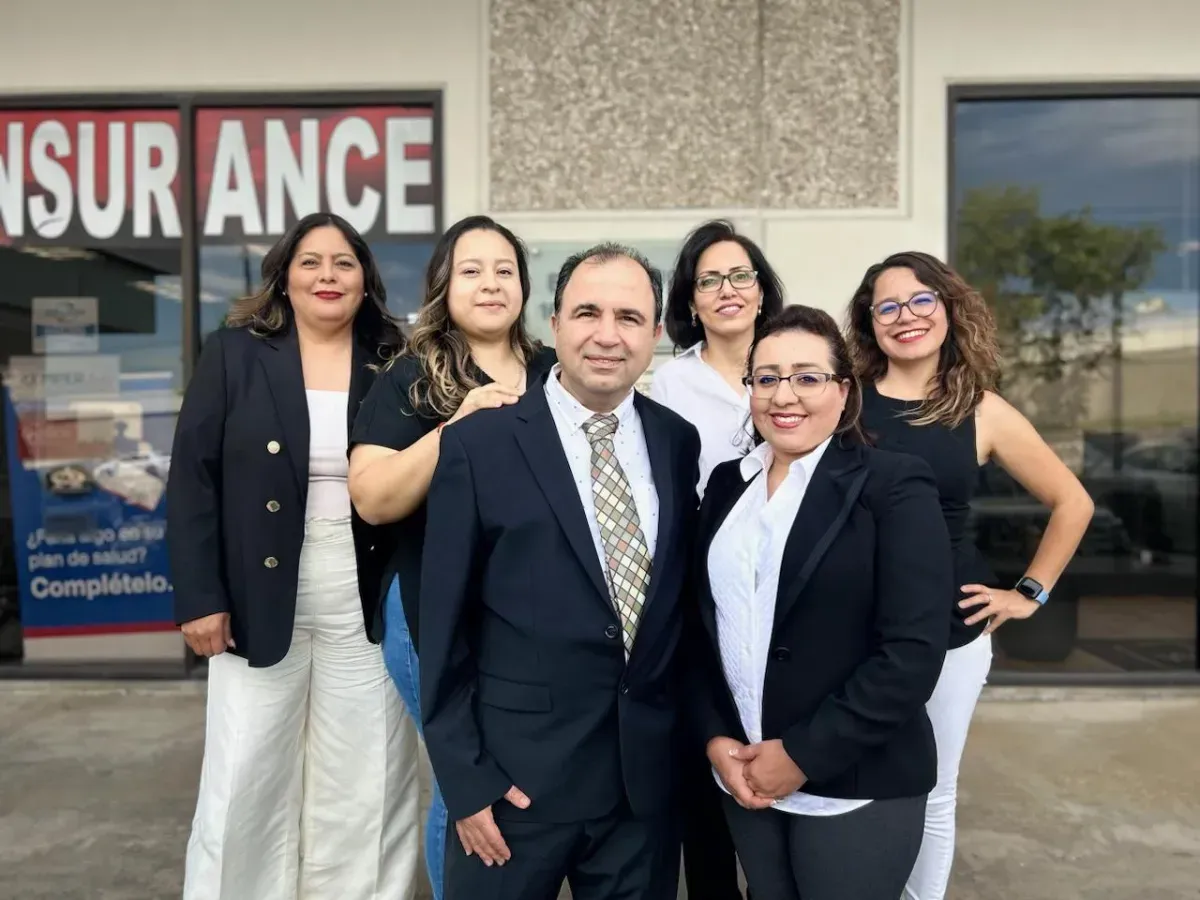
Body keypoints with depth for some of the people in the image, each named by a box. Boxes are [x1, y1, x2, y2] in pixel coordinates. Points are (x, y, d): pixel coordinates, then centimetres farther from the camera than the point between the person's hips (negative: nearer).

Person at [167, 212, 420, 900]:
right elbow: (193, 480, -2)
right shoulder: (234, 354, 1)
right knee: (247, 781, 10)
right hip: (261, 600, 0)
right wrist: (200, 596, -7)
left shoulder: (394, 365, 3)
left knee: (367, 785, 10)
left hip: (369, 606, 1)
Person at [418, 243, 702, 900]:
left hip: (650, 775, 4)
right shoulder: (478, 443, -10)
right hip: (518, 776, -3)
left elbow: (688, 601, 8)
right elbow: (445, 631, -7)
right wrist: (465, 778, -8)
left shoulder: (679, 442, 1)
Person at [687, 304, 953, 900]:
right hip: (742, 775, 5)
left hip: (854, 788, -4)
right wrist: (715, 739, -3)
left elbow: (913, 652, -16)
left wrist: (803, 755, -15)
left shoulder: (894, 486, -10)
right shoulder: (727, 483, 5)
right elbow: (702, 623, 8)